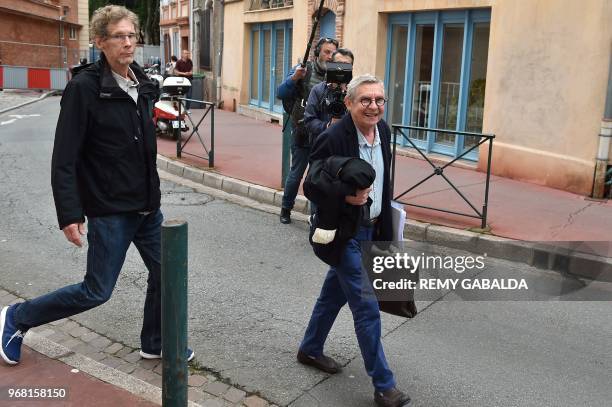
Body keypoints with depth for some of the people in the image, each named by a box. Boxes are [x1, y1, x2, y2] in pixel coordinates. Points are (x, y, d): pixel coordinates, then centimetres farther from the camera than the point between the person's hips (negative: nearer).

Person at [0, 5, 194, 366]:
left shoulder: (143, 85, 6)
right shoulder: (84, 88, -15)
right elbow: (64, 159, -16)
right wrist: (70, 214, -20)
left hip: (147, 206, 7)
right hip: (110, 210, -7)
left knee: (164, 274, 11)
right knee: (96, 291, 1)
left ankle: (155, 344, 32)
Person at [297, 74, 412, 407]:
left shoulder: (383, 130, 0)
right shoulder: (332, 139, -23)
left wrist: (384, 226, 14)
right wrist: (345, 197, -29)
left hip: (370, 228, 8)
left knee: (335, 292, 22)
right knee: (366, 307, -3)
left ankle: (310, 349, 43)